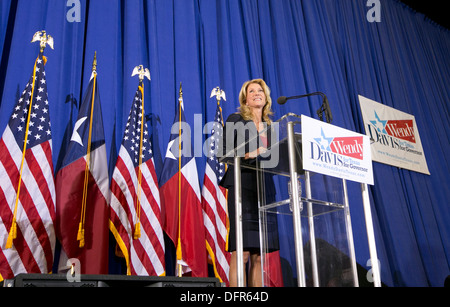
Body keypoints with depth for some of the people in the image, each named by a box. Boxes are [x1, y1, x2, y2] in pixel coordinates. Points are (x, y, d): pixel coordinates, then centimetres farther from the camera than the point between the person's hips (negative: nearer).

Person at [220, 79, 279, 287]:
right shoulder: (235, 120, 6)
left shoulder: (269, 126, 21)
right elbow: (224, 152, -4)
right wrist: (248, 154, -17)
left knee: (258, 255, 5)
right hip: (242, 187, -5)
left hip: (264, 189, 5)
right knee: (241, 252, -9)